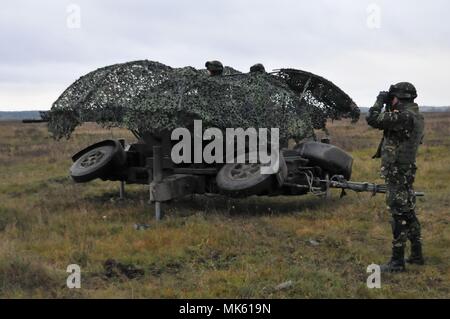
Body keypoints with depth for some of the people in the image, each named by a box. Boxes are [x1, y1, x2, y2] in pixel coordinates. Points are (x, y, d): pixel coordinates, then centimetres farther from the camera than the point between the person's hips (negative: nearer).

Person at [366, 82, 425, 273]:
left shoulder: (404, 116, -21)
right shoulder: (414, 116, 9)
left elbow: (373, 120, -22)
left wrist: (380, 102, -7)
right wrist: (389, 108, 14)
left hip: (396, 173, -10)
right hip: (405, 171, 10)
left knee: (400, 216, -5)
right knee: (408, 213, 17)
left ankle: (397, 262, 0)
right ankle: (416, 255, 26)